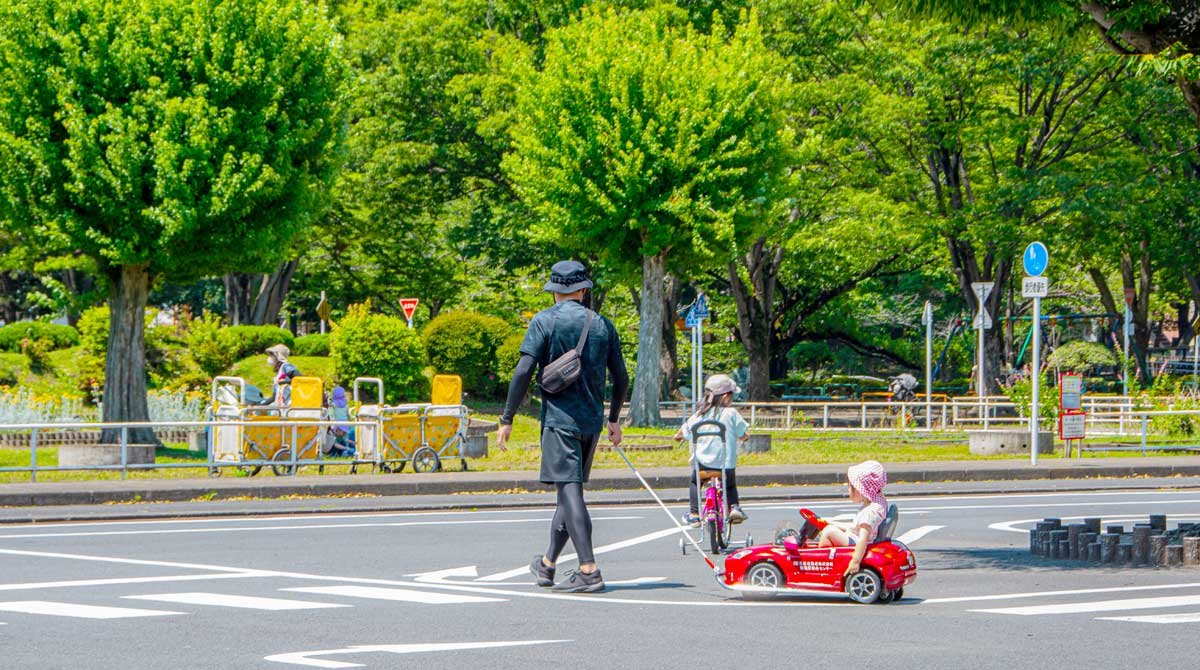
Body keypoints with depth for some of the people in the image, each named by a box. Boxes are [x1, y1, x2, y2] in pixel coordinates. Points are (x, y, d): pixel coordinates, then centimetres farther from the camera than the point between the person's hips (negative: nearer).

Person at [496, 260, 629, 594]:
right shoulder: (602, 325, 9)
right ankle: (547, 564, 26)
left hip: (559, 419, -5)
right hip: (591, 421, 5)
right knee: (571, 489, 15)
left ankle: (589, 570, -20)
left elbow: (523, 372, -12)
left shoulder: (545, 322, -4)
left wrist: (507, 419, -7)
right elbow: (621, 378, 13)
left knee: (570, 490, -10)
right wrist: (614, 419, 26)